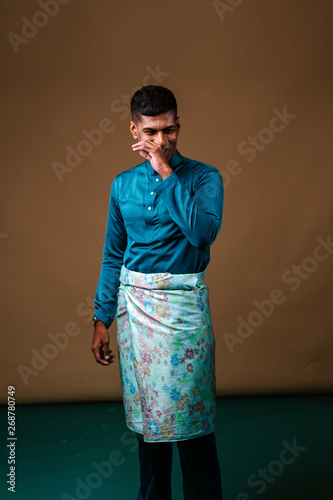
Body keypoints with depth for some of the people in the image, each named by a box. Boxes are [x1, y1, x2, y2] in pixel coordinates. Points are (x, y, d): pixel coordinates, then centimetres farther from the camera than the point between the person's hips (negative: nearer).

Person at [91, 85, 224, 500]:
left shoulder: (203, 177, -5)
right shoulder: (123, 184, 7)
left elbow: (203, 232, -24)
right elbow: (112, 256, 10)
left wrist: (166, 172, -19)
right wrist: (101, 320, 8)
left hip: (182, 306, -4)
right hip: (133, 305, 4)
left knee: (188, 416, 3)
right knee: (146, 413, 16)